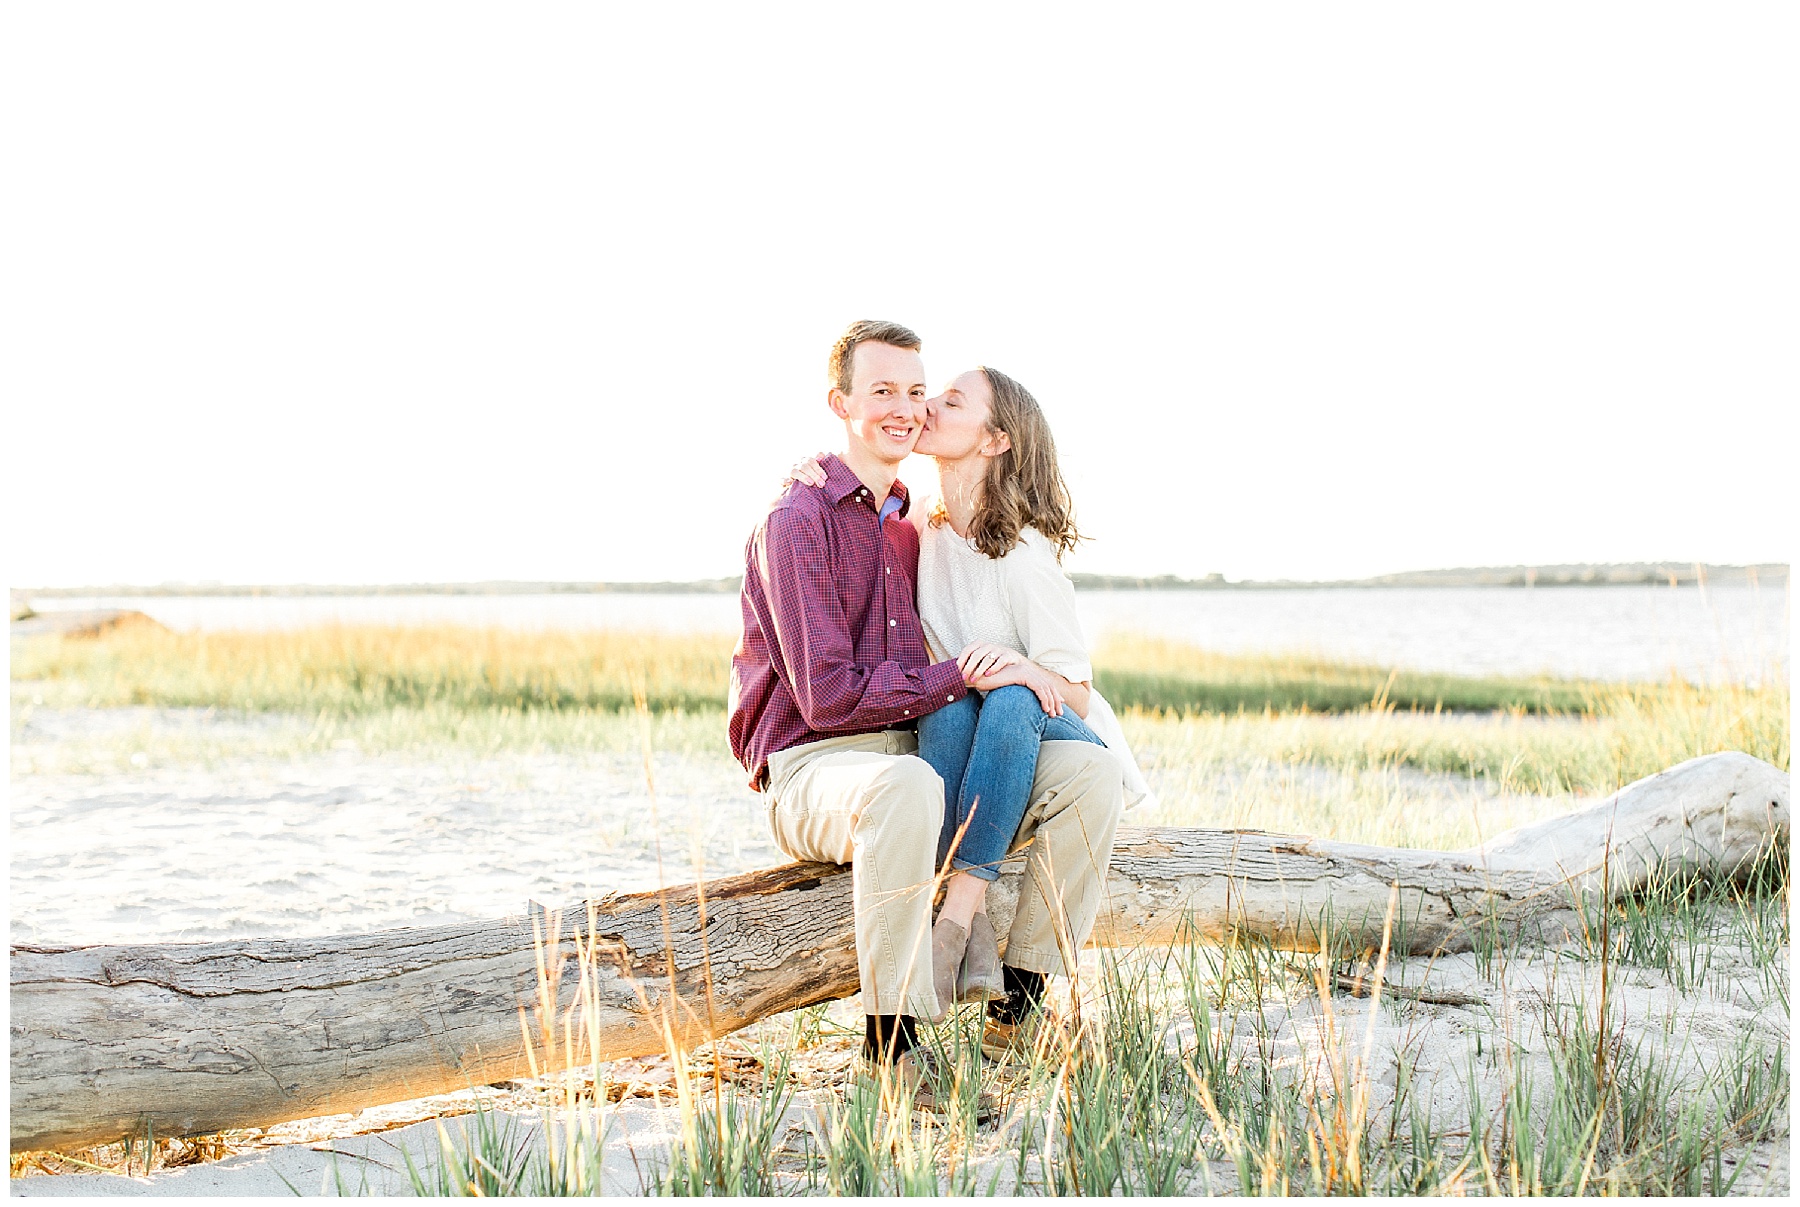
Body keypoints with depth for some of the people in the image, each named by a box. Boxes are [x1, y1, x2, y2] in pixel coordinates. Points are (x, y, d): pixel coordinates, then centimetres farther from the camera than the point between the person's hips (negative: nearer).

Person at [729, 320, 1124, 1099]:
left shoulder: (908, 529, 19)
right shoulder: (797, 523, -7)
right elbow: (827, 696, -15)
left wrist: (1015, 678, 1)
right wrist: (959, 678, -16)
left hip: (914, 757, 7)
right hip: (811, 770, -7)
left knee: (1090, 772, -13)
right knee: (906, 787, -42)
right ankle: (892, 1035, -32)